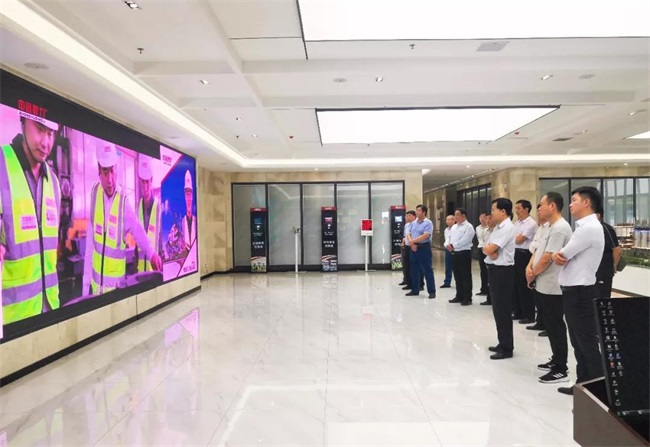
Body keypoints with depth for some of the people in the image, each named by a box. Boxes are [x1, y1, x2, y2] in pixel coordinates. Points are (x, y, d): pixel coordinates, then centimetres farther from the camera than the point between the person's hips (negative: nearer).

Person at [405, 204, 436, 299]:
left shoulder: (428, 223, -8)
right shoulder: (413, 223, 13)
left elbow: (425, 236, -19)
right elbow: (408, 234, 7)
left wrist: (413, 241, -13)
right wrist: (412, 243, -12)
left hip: (424, 248, -7)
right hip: (413, 248, 7)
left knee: (427, 270, -3)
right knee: (414, 270, 12)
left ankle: (432, 291, 3)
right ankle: (415, 290, 22)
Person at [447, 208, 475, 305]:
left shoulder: (468, 227, -9)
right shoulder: (454, 227, 16)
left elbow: (464, 240, -19)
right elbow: (450, 238, 15)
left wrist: (453, 245, -17)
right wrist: (448, 245, -6)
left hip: (464, 253, -8)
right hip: (454, 253, 8)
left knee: (466, 277, -1)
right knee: (457, 276, 14)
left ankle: (467, 298, 7)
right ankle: (459, 296, 24)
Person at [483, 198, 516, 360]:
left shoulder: (507, 228, -17)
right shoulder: (497, 227, 14)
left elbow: (488, 249, -21)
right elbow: (487, 249, 10)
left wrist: (488, 249, 1)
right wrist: (491, 252, -12)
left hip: (502, 271, -10)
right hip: (494, 270, 10)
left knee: (502, 310, -1)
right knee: (497, 309, 15)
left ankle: (507, 348, 9)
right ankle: (502, 343, 27)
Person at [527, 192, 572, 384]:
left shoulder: (560, 228, -20)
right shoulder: (549, 227, 13)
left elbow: (547, 258, -21)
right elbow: (538, 250, 15)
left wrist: (533, 274, -6)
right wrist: (529, 267, -2)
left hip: (552, 287, -10)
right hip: (543, 285, 10)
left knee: (556, 327, 0)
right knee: (550, 325, 18)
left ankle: (561, 370, 10)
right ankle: (556, 360, 31)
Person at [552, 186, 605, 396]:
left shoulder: (590, 228, -18)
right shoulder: (583, 227, 14)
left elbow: (562, 256, -16)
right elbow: (564, 257, 11)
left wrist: (559, 255, 5)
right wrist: (556, 255, -10)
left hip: (581, 292, -10)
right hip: (573, 290, 10)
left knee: (588, 343, 1)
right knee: (578, 342, 17)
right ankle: (583, 384, 29)